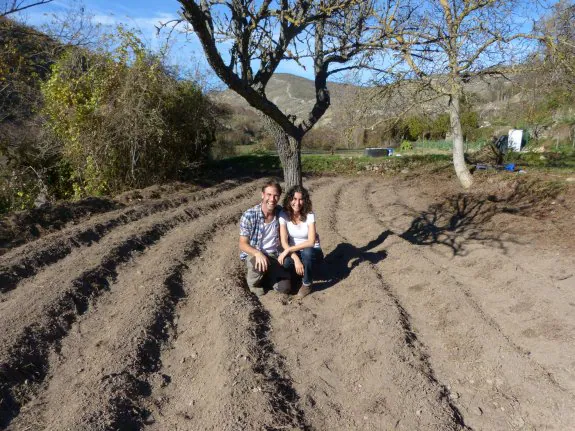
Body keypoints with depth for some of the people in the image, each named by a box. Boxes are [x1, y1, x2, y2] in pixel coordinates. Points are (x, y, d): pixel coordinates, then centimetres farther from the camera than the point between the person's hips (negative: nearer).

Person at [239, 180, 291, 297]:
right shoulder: (249, 216, -19)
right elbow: (243, 244, -18)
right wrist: (258, 254, -38)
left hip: (274, 255, 3)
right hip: (253, 254, -3)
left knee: (284, 288, -13)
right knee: (258, 264, -38)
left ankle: (267, 275, 20)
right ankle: (253, 280, -1)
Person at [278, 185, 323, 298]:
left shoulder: (309, 215, -17)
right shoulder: (284, 215, -12)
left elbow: (311, 242, -26)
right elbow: (284, 242, -16)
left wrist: (288, 250, -30)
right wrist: (296, 259, -30)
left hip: (312, 253, -1)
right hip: (294, 252, 2)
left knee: (307, 252, -37)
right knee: (284, 262, -32)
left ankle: (307, 284, -10)